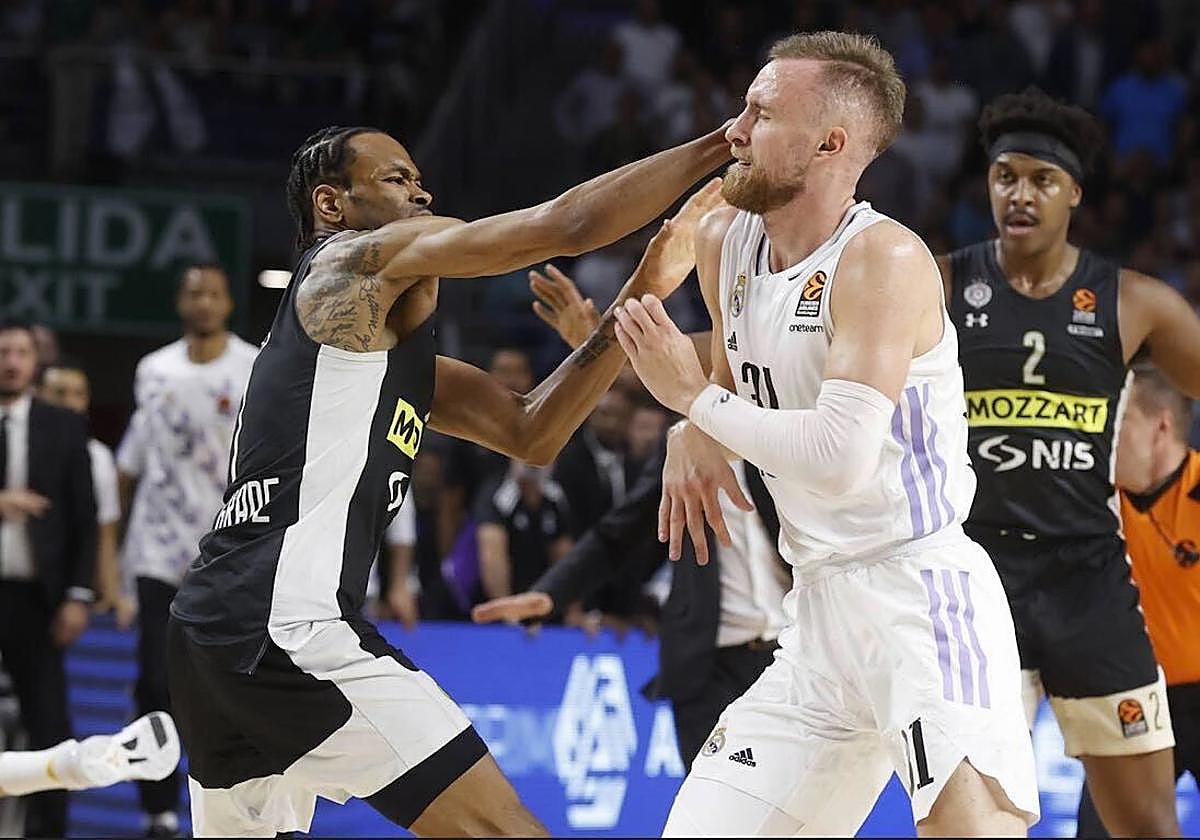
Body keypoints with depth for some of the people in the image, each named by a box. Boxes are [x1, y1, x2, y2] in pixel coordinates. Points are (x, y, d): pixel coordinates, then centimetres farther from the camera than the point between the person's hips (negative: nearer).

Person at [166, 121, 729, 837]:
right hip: (289, 627, -11)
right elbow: (567, 226, -8)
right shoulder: (362, 258, -1)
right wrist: (719, 147, 0)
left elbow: (530, 435, 22)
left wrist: (638, 299, 14)